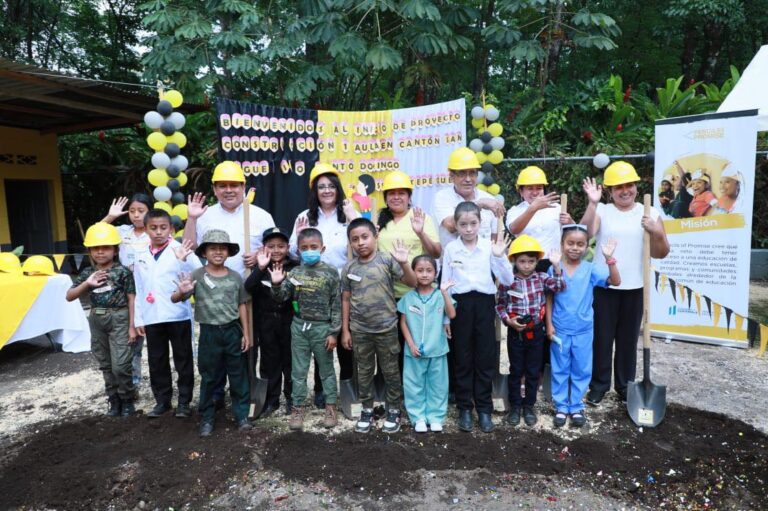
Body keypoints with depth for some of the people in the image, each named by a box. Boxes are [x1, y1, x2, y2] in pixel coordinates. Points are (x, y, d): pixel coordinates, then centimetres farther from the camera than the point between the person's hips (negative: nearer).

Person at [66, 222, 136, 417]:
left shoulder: (123, 272, -8)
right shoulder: (87, 273, 5)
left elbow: (131, 299, -6)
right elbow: (69, 296, 3)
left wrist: (132, 326, -9)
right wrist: (87, 283, -15)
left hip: (119, 319, -5)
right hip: (97, 321, 5)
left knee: (120, 366, -6)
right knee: (106, 366, 13)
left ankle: (127, 401, 14)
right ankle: (114, 401, 26)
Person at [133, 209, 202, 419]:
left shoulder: (180, 251, -6)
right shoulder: (141, 257, 9)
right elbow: (139, 290, 13)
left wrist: (184, 260, -37)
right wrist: (138, 318, 11)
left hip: (178, 315, -4)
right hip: (152, 318, 5)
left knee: (183, 360, 6)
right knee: (156, 361, 13)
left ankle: (184, 401, 19)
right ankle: (162, 400, 28)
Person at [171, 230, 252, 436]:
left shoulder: (235, 277, 1)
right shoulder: (197, 276, -6)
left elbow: (241, 306, 7)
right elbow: (174, 299, -11)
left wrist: (245, 333, 5)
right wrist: (182, 292, -36)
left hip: (233, 330, 2)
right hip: (209, 332, -1)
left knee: (238, 375, 10)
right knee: (208, 378, 10)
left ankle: (241, 414, 22)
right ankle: (207, 418, 24)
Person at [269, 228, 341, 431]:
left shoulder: (331, 273, -7)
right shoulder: (294, 273, 0)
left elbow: (336, 305, -6)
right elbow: (281, 298, 0)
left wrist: (334, 332, -8)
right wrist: (276, 284, -21)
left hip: (322, 327, -2)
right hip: (299, 326, 2)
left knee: (326, 369, 11)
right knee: (298, 370, 10)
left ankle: (330, 406, 24)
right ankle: (297, 408, 22)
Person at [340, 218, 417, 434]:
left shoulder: (387, 260, -9)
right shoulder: (349, 268, 0)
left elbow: (412, 283, -13)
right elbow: (346, 300, 6)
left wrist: (404, 263, -31)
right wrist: (345, 330, 5)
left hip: (386, 328, -3)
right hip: (360, 330, 3)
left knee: (390, 371, 10)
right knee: (364, 371, 15)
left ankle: (394, 410, 27)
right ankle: (367, 410, 30)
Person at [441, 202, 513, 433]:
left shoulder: (489, 246, -2)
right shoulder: (450, 248, -1)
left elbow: (507, 280, -3)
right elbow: (445, 283, 4)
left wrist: (500, 256, -17)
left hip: (484, 303, 0)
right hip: (460, 304, 0)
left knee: (485, 358, 7)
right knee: (463, 358, 9)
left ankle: (484, 409, 22)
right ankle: (465, 408, 23)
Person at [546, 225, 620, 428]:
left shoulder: (591, 269, -4)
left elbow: (616, 281, -16)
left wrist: (609, 258, -27)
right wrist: (549, 324, -5)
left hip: (583, 331, 1)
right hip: (560, 330, -1)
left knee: (581, 370, 11)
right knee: (560, 370, 11)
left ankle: (577, 407, 26)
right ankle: (561, 407, 24)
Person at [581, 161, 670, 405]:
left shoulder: (650, 213, 3)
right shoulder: (601, 211, -2)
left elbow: (660, 254, 1)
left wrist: (657, 233, -18)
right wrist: (592, 203, -27)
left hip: (634, 288, 2)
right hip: (603, 286, -1)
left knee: (628, 339, 12)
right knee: (602, 337, 7)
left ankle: (625, 385, 28)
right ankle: (599, 384, 22)